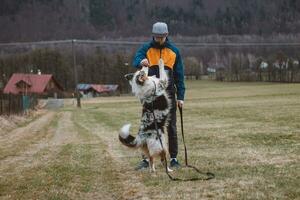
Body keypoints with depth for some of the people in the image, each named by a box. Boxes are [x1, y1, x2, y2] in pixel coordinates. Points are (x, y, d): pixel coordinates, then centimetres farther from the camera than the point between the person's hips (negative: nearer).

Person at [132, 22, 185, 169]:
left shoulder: (174, 51, 7)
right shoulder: (146, 49, 2)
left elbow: (179, 75, 8)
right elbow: (136, 60, -18)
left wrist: (180, 96, 2)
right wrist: (141, 62, -43)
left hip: (168, 94, 1)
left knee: (171, 127, 4)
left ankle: (174, 159, 11)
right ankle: (146, 159, 3)